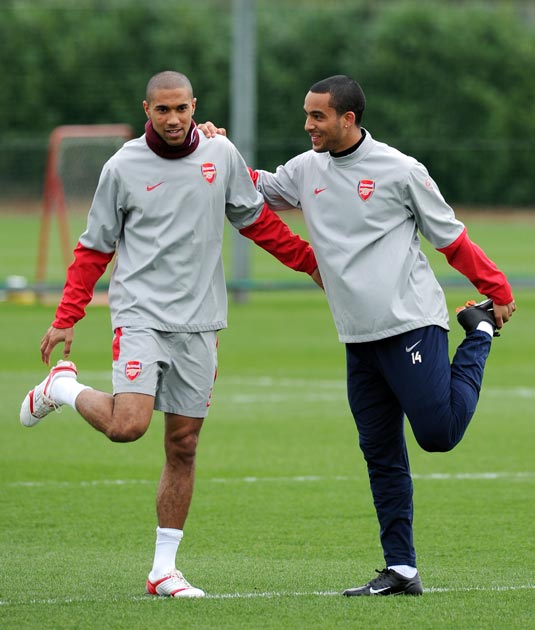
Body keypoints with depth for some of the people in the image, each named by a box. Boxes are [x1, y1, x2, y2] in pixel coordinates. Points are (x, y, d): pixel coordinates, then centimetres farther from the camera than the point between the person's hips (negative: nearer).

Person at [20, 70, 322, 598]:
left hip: (198, 322, 3)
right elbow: (95, 247, 5)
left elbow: (256, 221, 18)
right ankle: (62, 387, 10)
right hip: (140, 313, -3)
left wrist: (311, 262, 18)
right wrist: (66, 319, 0)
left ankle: (164, 569, 11)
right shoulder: (123, 168, -2)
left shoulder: (220, 155, 4)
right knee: (127, 426, -21)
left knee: (183, 445, 3)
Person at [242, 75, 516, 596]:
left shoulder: (400, 170, -6)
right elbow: (257, 190, 27)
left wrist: (497, 290, 1)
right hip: (358, 337, 5)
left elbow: (450, 237, 0)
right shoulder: (306, 170, 10)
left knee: (438, 433, -10)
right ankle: (401, 570, 8)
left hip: (412, 323, -5)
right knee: (381, 455, 4)